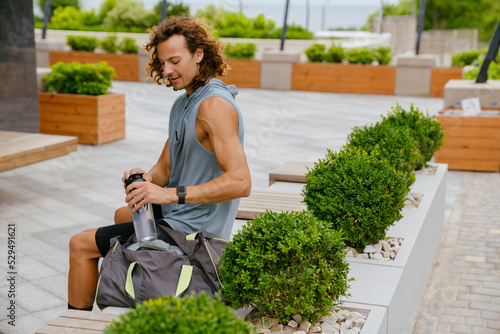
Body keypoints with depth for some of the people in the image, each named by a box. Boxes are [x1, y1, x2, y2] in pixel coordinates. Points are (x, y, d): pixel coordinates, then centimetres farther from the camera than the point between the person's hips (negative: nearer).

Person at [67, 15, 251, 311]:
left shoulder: (215, 104, -24)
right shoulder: (184, 103, 9)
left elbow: (240, 182, -32)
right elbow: (165, 167, 11)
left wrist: (172, 194, -34)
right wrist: (148, 179, -13)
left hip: (190, 230, -10)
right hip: (179, 215, 10)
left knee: (80, 246, 0)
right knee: (123, 215, 38)